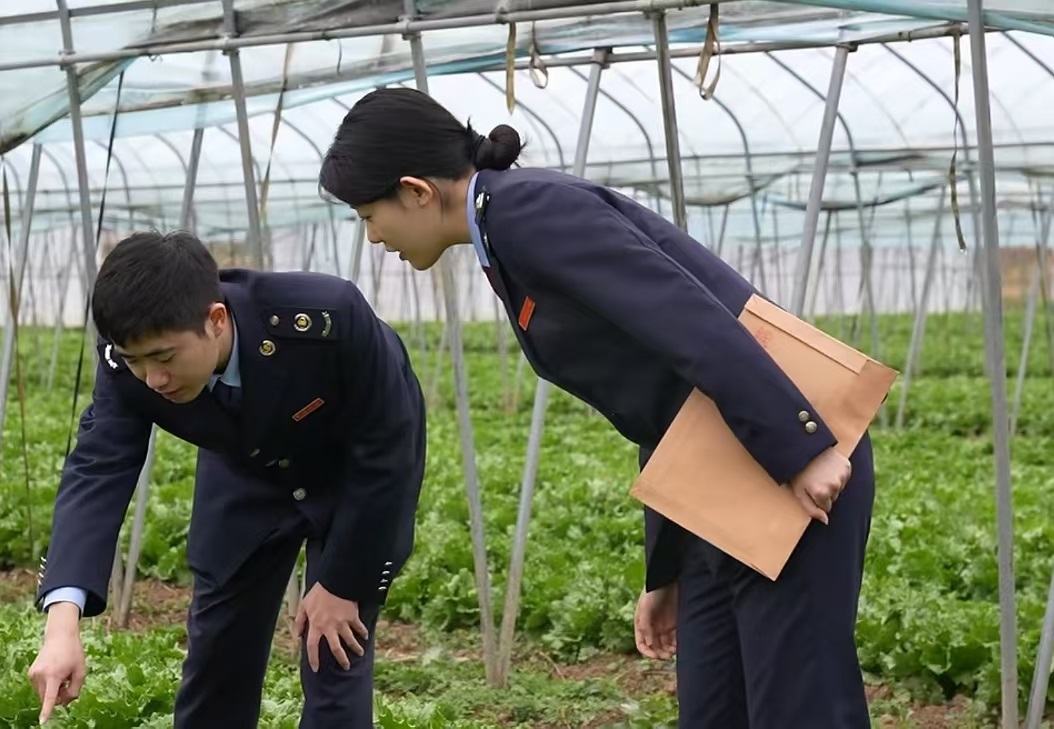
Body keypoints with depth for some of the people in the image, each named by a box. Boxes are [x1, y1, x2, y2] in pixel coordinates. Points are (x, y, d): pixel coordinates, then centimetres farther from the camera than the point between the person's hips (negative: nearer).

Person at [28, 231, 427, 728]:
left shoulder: (328, 320, -40)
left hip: (362, 477, -4)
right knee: (216, 650, 8)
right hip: (251, 473, 4)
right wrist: (62, 623, -47)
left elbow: (385, 453, -28)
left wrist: (341, 582, -21)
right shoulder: (130, 359, -29)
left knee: (333, 656, -10)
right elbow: (96, 473, -34)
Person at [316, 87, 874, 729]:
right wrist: (665, 573, 21)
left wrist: (803, 450, -24)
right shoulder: (513, 238, 16)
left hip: (798, 470, -10)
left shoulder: (530, 209, -13)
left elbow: (693, 323, -22)